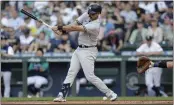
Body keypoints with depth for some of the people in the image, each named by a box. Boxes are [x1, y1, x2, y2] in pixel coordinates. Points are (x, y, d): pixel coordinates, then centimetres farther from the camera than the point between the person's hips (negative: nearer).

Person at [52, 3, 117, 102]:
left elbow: (76, 28, -27)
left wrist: (60, 27, -23)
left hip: (88, 52, -8)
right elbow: (76, 25, 0)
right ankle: (62, 95, 5)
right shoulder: (87, 15, -1)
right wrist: (62, 30, -16)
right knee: (71, 72, 4)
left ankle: (111, 94, -3)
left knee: (90, 76, -11)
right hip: (79, 49, 8)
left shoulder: (95, 26, -26)